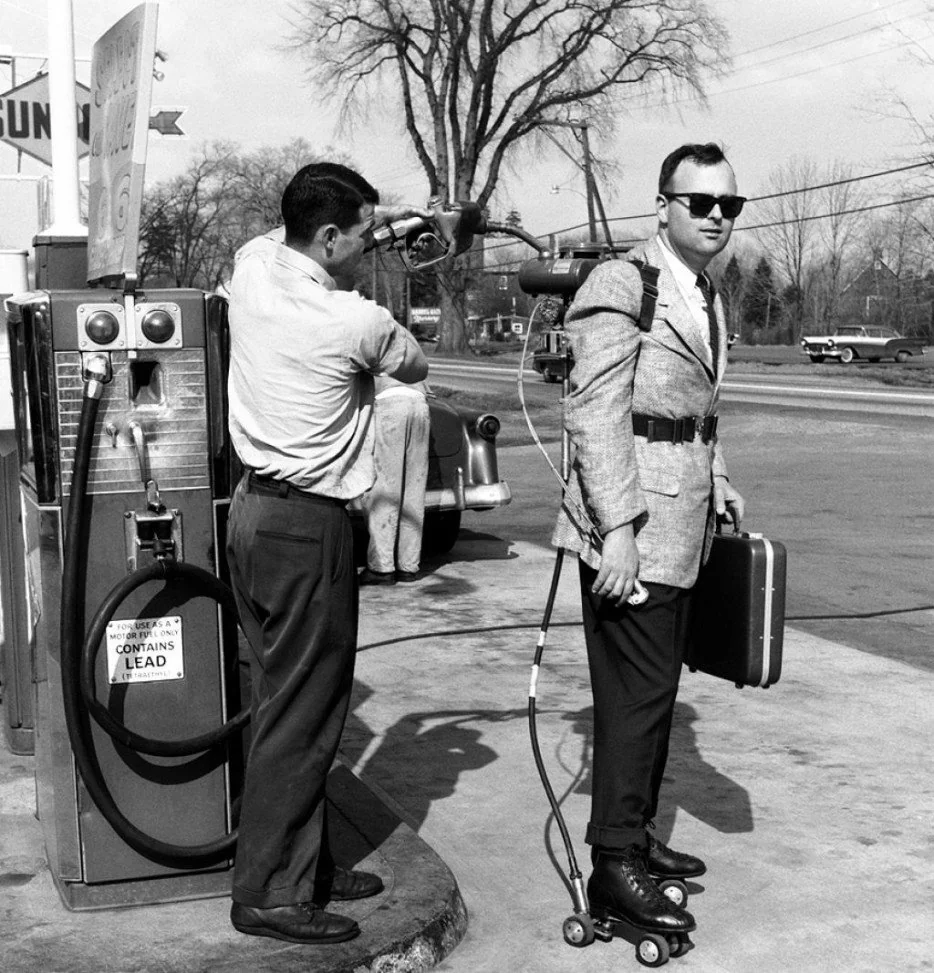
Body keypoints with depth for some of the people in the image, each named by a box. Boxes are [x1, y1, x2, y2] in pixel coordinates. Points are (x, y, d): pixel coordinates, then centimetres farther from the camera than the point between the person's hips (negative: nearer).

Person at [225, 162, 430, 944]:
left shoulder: (253, 265, 1)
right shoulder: (359, 322, -17)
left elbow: (291, 239, 26)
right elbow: (417, 367, 4)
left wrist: (379, 215, 21)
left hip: (253, 507, 9)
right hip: (308, 527, -8)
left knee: (287, 699, 15)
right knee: (302, 713, -1)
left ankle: (306, 862, 24)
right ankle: (270, 892, 5)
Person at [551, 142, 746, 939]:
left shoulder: (708, 299, 15)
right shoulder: (621, 286, -12)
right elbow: (596, 415, -18)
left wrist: (720, 482, 12)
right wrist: (618, 529, -23)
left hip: (683, 529, 9)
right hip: (632, 529, -9)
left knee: (657, 690, 16)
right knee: (638, 693, -6)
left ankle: (635, 834, 29)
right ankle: (614, 868, 4)